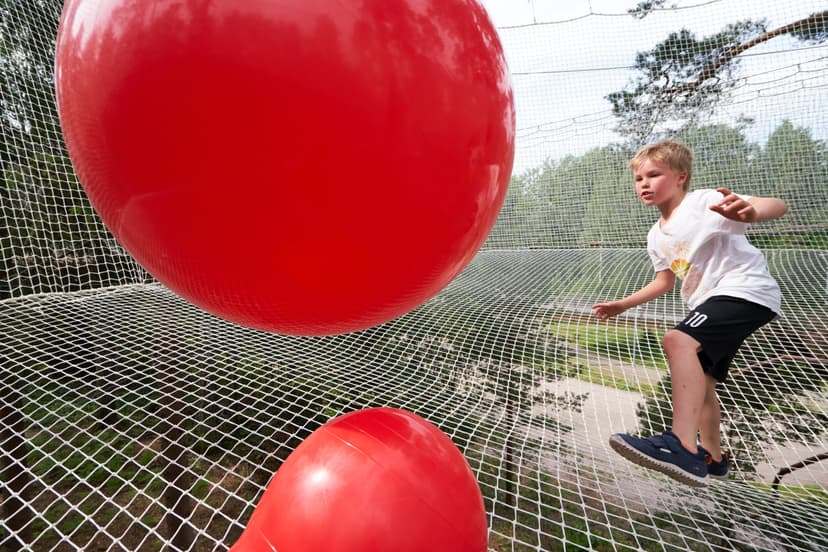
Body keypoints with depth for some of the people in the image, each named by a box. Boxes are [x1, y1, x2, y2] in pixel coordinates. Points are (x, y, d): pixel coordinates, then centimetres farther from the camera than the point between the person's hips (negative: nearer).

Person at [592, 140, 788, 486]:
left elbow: (779, 206, -25)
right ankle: (711, 458, 33)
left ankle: (683, 446, -37)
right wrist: (623, 304, 19)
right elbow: (665, 281, 21)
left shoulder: (705, 202, -11)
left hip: (746, 291, -9)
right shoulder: (657, 236, 11)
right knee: (698, 383, 14)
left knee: (678, 341, -33)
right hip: (711, 303, 9)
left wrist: (751, 212, -48)